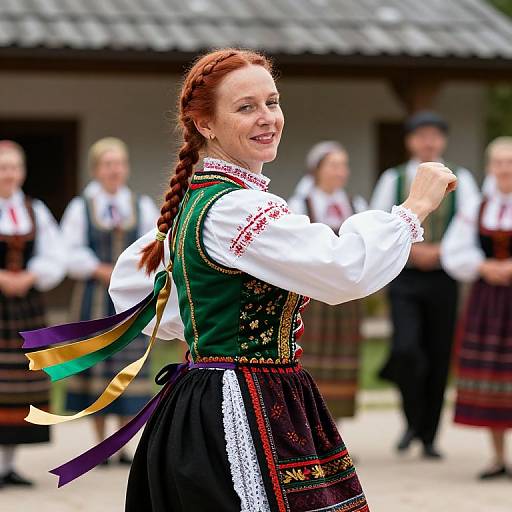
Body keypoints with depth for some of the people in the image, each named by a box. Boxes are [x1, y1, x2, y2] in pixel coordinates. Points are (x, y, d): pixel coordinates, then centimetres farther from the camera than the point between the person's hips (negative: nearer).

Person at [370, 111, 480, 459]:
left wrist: (438, 252, -13)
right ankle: (413, 422, 5)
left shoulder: (460, 180, 6)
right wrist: (411, 250, -10)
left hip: (443, 282, 1)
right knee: (406, 350, -18)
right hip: (404, 279, -1)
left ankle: (429, 437, 15)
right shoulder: (393, 180, 6)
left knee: (439, 358, 3)